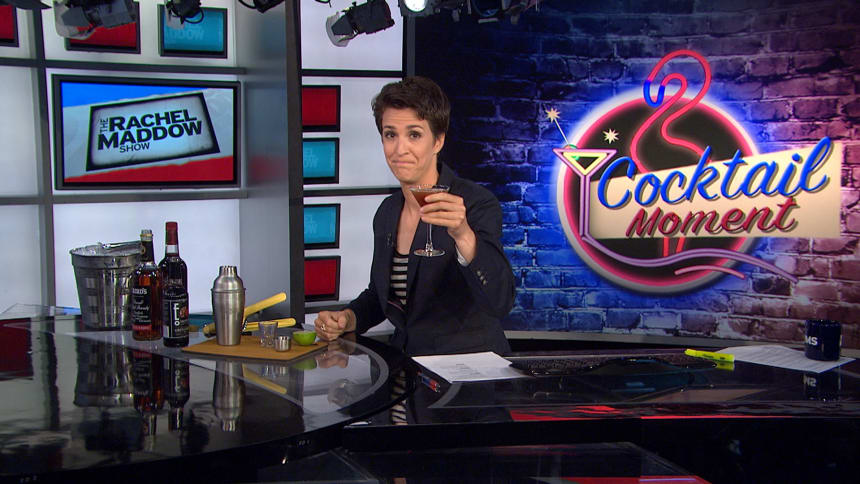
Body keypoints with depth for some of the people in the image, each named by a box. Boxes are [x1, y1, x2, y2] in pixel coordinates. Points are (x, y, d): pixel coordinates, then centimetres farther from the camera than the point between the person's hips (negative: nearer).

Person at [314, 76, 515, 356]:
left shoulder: (477, 204, -12)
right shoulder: (387, 212, 8)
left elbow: (501, 303, -24)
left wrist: (463, 235, -38)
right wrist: (347, 319, 3)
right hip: (405, 365, 6)